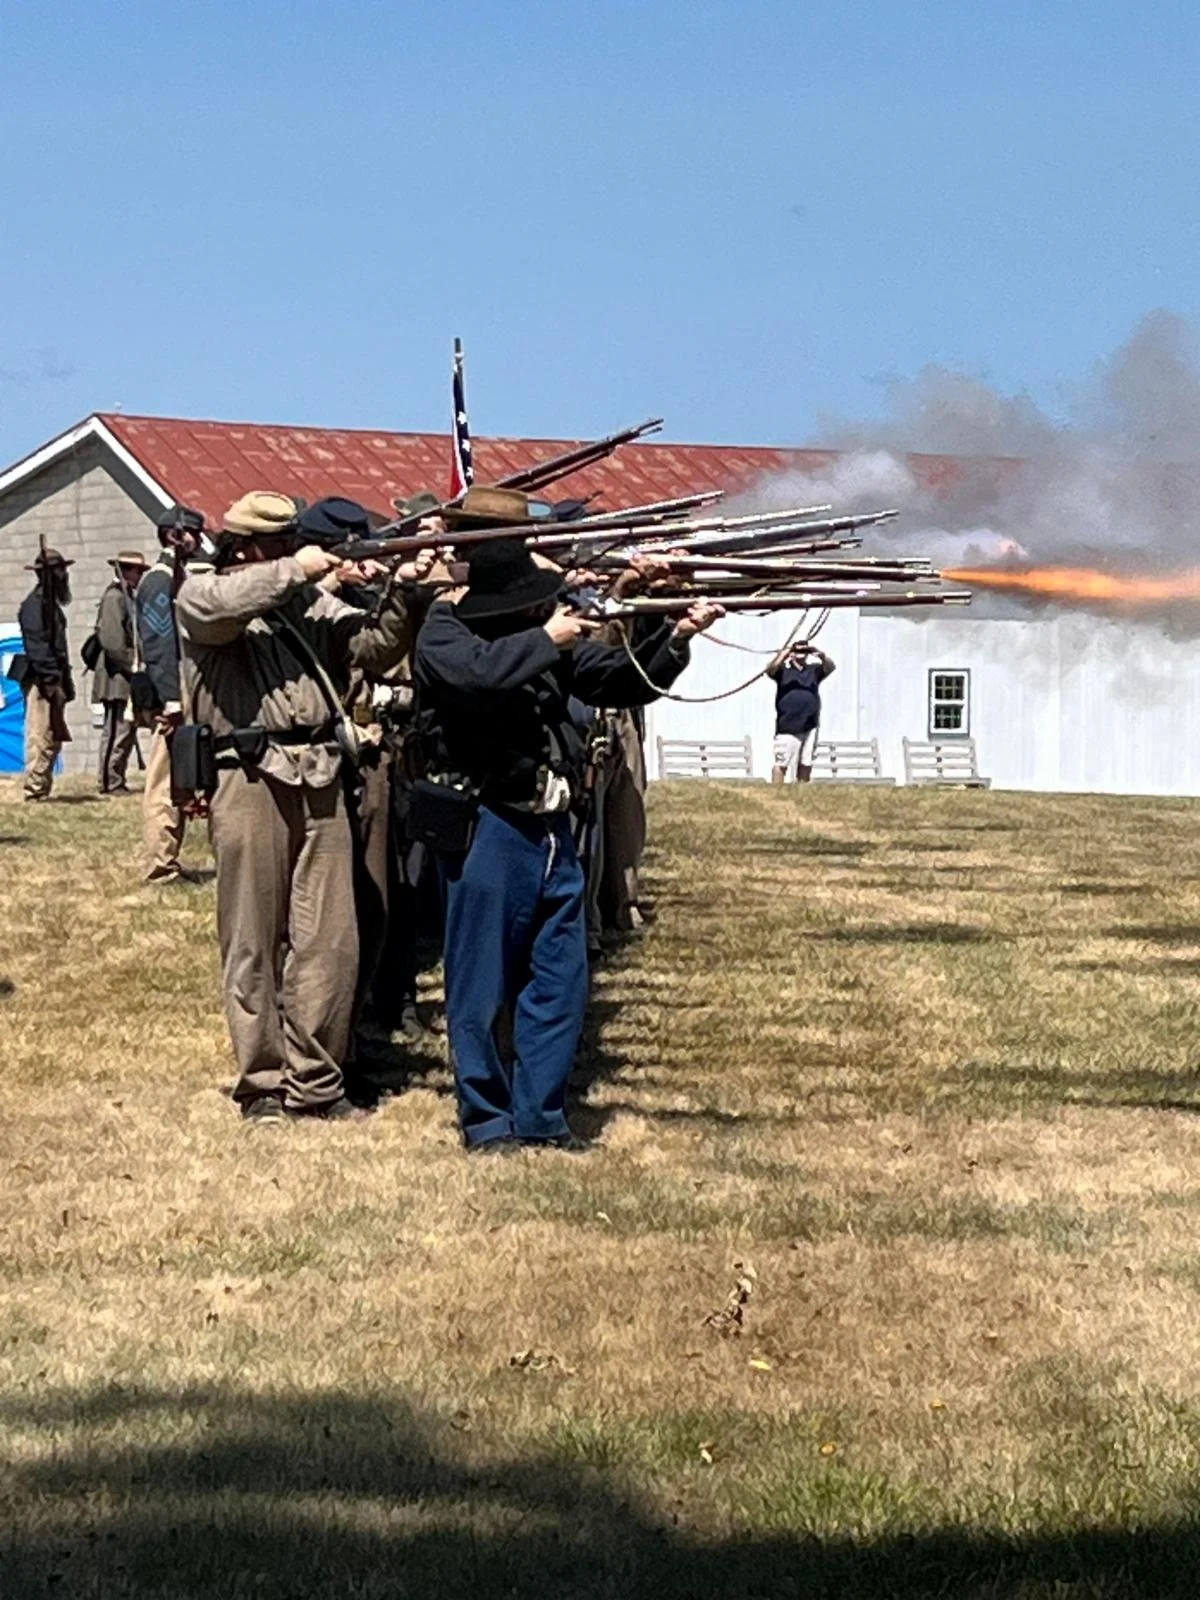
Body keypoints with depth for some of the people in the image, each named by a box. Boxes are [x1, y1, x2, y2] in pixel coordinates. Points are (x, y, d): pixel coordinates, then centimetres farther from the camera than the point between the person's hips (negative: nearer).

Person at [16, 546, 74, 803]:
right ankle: (35, 789, -11)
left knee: (53, 737, 10)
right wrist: (51, 680, -24)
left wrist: (65, 683, 20)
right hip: (41, 681, -10)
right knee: (41, 736, -11)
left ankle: (43, 788, 14)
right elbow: (36, 645, -19)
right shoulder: (35, 603, -11)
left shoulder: (51, 602, 20)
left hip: (53, 680, 10)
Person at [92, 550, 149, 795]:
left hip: (127, 677, 10)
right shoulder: (114, 597, -13)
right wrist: (133, 665, -17)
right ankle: (110, 782, -6)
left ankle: (116, 781, 15)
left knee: (127, 728, 11)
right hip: (117, 677, -10)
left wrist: (137, 664, 15)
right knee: (118, 730, -9)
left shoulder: (127, 596, 18)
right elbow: (112, 641, -21)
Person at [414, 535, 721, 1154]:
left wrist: (674, 639, -2)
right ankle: (487, 1119, 11)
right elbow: (480, 672, -28)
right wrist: (546, 640, -17)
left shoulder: (549, 635, 11)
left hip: (550, 829, 6)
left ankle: (540, 1114, 17)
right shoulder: (444, 632, -6)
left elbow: (625, 682, 13)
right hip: (487, 828, -6)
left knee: (562, 980, 8)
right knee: (482, 985, 0)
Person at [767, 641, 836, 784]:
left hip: (810, 727, 4)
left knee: (805, 764, 8)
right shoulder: (783, 670, 5)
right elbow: (771, 670, -14)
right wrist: (782, 655, -30)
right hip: (788, 728, -4)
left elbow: (829, 667, -2)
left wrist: (822, 656, -23)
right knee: (782, 764, -9)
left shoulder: (814, 670, 13)